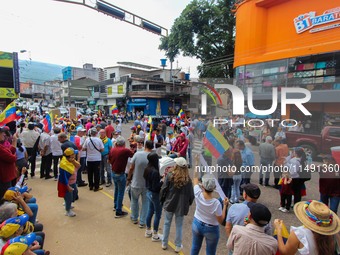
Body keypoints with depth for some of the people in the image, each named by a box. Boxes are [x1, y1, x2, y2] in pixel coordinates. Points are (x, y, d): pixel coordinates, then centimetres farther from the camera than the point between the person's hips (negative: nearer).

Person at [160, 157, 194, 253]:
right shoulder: (188, 179, -10)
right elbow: (191, 195, -4)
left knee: (167, 223, 18)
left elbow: (163, 190, -10)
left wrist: (162, 199, 9)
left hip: (169, 204, 0)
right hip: (181, 206, 0)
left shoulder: (170, 176, -14)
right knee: (179, 226, 15)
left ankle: (164, 244, 31)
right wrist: (188, 204, 13)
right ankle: (178, 246, 27)